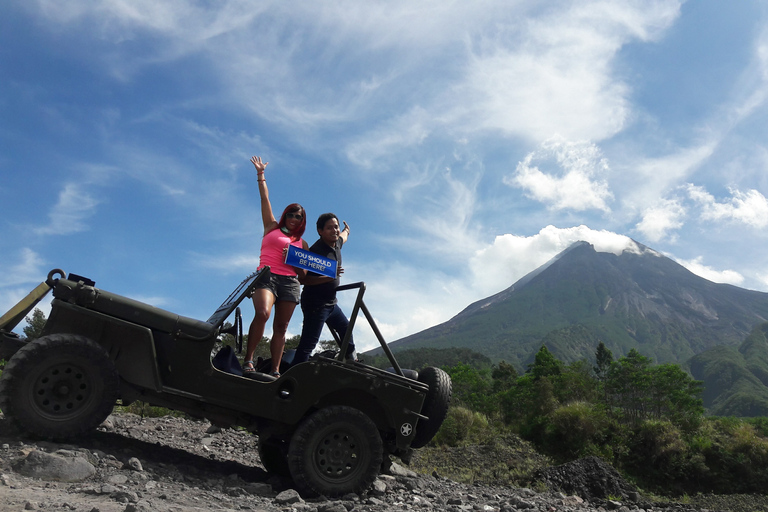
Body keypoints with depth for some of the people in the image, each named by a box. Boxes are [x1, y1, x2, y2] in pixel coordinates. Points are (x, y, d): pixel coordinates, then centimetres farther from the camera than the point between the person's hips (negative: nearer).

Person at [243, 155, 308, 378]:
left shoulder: (302, 243, 20)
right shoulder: (272, 228, 16)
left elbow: (304, 274, 16)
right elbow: (265, 198, 14)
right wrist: (261, 174, 15)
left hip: (290, 282, 3)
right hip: (267, 276, -3)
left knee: (281, 327, -2)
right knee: (262, 313, -28)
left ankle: (275, 371, -1)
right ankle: (248, 360, -22)